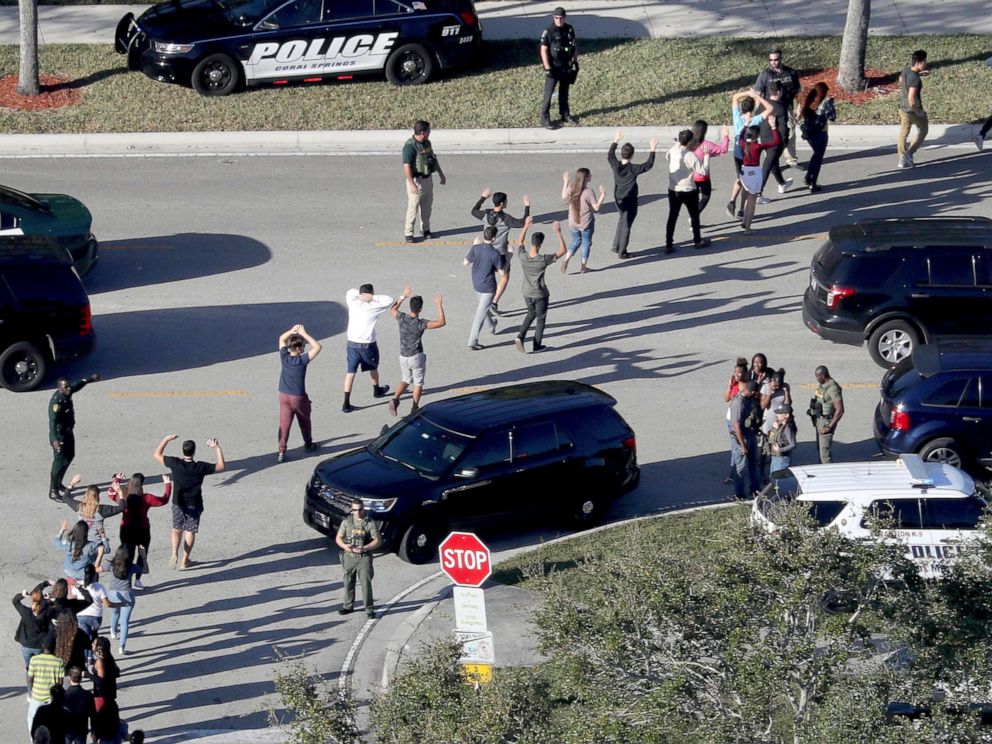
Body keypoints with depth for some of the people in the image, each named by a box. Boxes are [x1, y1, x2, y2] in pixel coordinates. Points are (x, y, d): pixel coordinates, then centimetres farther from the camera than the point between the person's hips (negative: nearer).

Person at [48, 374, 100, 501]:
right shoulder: (57, 401, -29)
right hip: (60, 434, -10)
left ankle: (58, 484, 39)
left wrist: (90, 379, 35)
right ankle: (53, 491, -3)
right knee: (59, 461, -8)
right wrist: (54, 439, -48)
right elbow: (53, 420, -38)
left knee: (69, 457, 23)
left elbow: (77, 385, 21)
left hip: (68, 432, 10)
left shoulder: (67, 393, -2)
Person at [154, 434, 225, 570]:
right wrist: (217, 448, 0)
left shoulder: (175, 463, -16)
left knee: (176, 530, 18)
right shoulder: (200, 467, -18)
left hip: (178, 504, 1)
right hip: (194, 505, -1)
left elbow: (157, 455, -2)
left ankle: (174, 554, -3)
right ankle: (184, 561, 15)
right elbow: (221, 467, -5)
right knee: (190, 532, 12)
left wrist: (167, 439, 4)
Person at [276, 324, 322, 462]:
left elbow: (281, 339, 10)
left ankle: (281, 451, -7)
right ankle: (308, 444, 38)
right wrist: (304, 334, -16)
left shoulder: (284, 357, -7)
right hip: (299, 397, -3)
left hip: (284, 396, 3)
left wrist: (292, 330, -3)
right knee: (304, 422, 20)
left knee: (284, 424, 0)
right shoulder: (302, 360, -19)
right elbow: (317, 346, -18)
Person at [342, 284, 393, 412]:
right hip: (367, 344, -3)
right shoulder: (372, 307, -13)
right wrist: (373, 297, -12)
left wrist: (359, 294, -2)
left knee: (350, 372, 2)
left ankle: (346, 403, -3)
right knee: (373, 367, 25)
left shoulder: (353, 303, -3)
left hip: (352, 343, 3)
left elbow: (350, 292, 17)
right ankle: (377, 390, 49)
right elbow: (389, 300, -8)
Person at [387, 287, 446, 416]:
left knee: (405, 380, 21)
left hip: (403, 356, 5)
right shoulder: (420, 323, -22)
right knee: (418, 383, 13)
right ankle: (414, 409, 17)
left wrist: (403, 296, 16)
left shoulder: (401, 318, -10)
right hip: (416, 357, -5)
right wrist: (439, 305, -16)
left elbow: (392, 309, 14)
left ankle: (395, 399, -3)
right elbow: (441, 323, -21)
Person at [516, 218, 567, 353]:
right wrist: (557, 232, -20)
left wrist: (526, 227, 9)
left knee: (531, 314, 27)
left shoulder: (523, 256, -18)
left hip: (527, 294, 4)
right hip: (541, 295, -4)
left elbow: (519, 242, 5)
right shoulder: (544, 260, -29)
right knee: (541, 318, 17)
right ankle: (537, 345, 27)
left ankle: (521, 336, 10)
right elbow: (563, 251, -19)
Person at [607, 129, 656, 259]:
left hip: (618, 199, 5)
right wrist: (652, 150, -5)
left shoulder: (615, 165, -10)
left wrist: (616, 141, 18)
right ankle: (621, 252, 11)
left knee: (621, 221, 26)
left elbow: (609, 156, 12)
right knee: (626, 226, 5)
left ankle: (616, 246, 31)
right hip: (630, 201, -5)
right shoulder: (634, 169, -23)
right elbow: (649, 164, -12)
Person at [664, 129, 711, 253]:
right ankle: (697, 241, 31)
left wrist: (678, 144, 20)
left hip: (673, 190, 4)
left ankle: (668, 245, 6)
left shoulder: (672, 151, -6)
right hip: (688, 191, -4)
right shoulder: (691, 156, -21)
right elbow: (702, 171, -19)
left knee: (672, 217, 9)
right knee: (694, 216, 17)